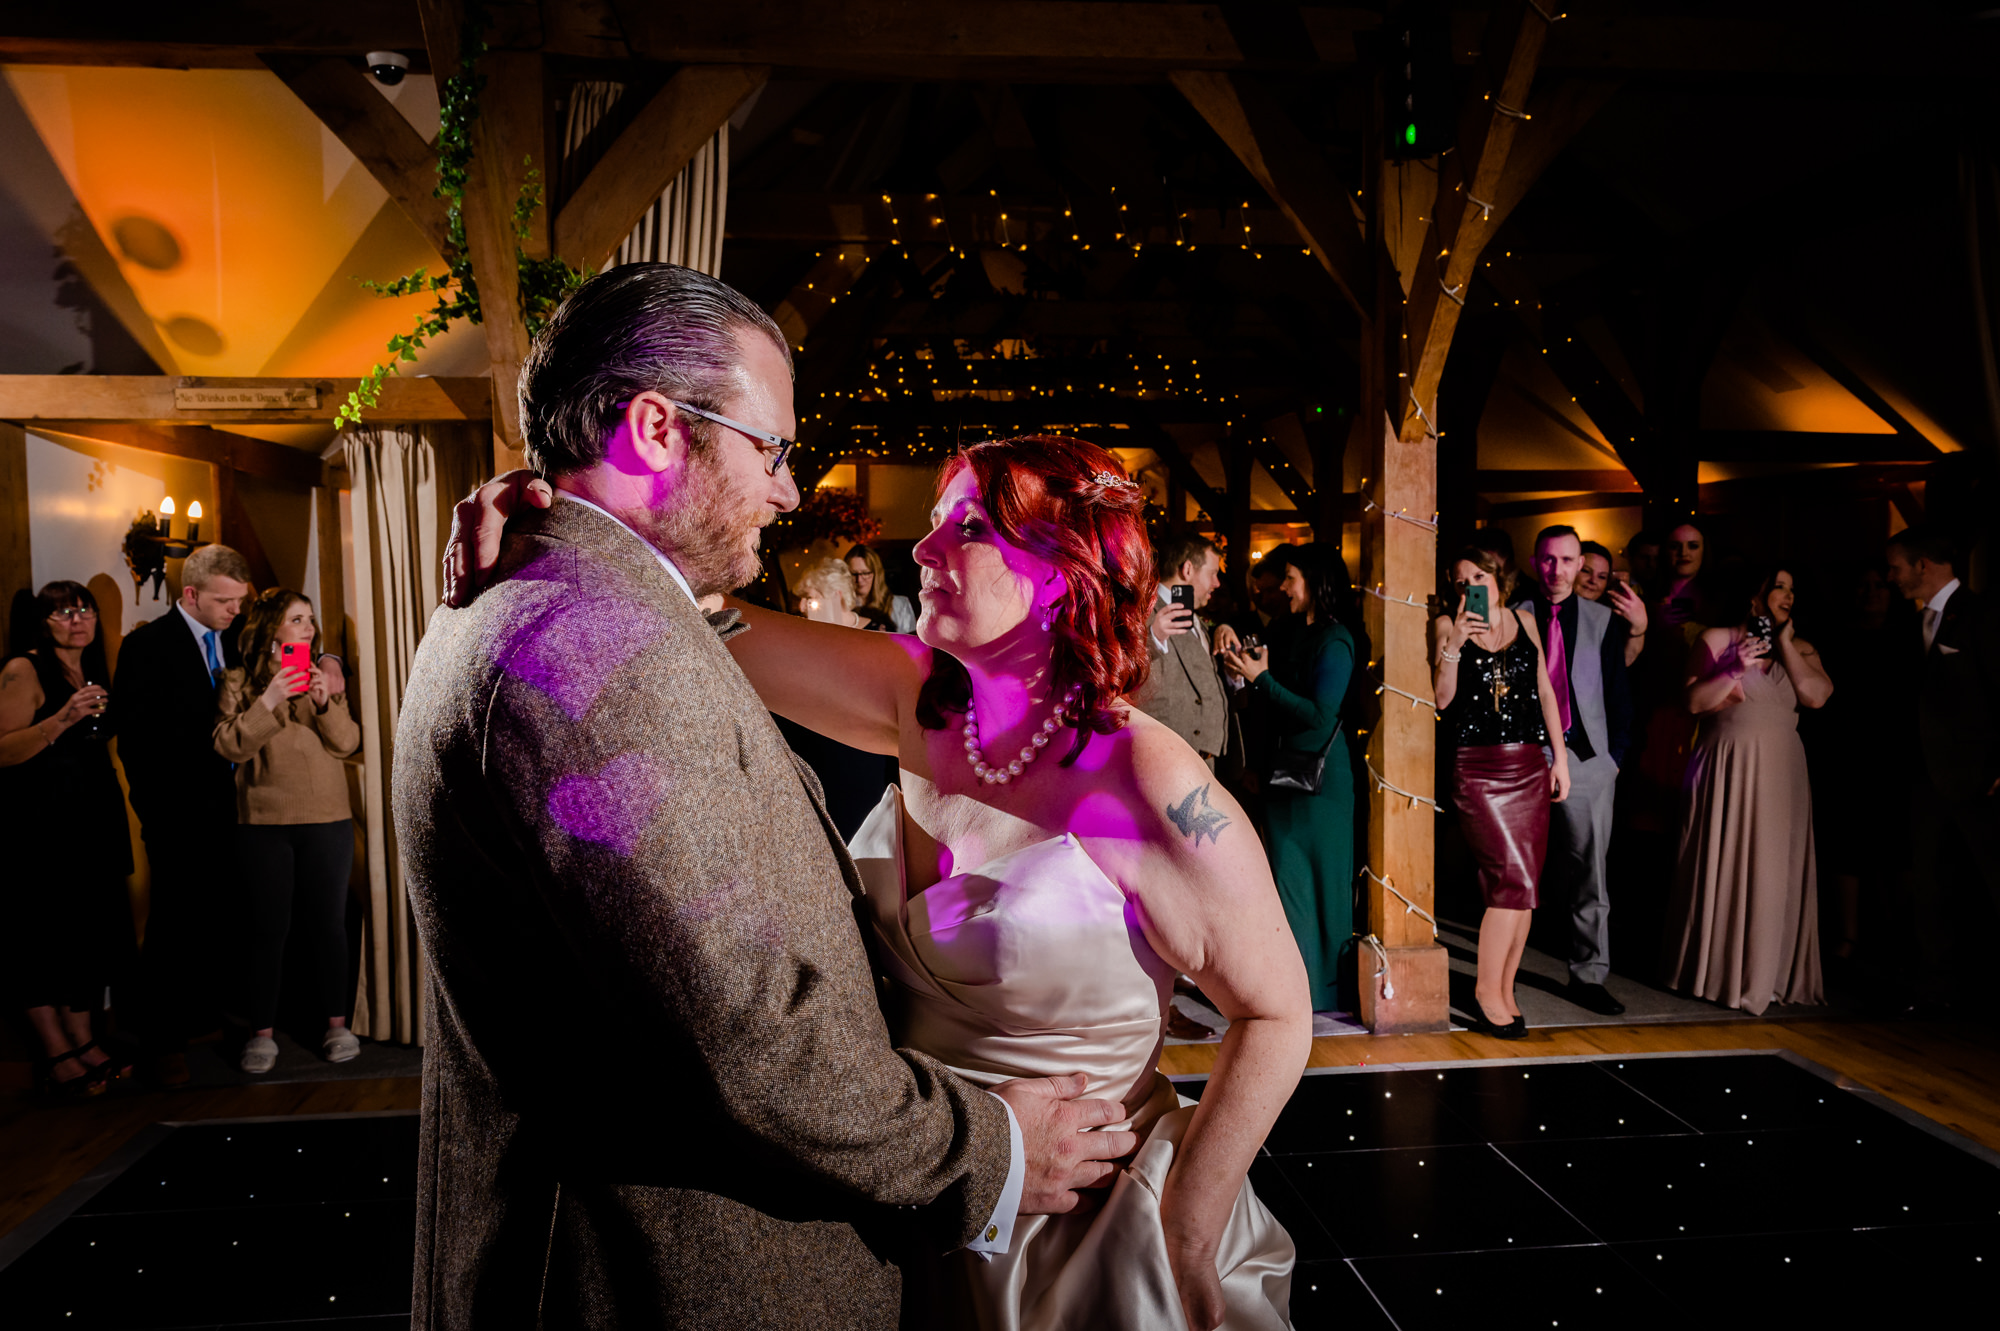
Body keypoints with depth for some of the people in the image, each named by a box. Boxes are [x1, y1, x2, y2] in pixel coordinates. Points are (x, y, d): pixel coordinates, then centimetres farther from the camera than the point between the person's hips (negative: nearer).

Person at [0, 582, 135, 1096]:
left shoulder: (94, 672, 16)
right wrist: (62, 719, -25)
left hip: (94, 821, 7)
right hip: (42, 829, -7)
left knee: (93, 932, 7)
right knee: (45, 936, -2)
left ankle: (84, 1044, 15)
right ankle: (57, 1055, 6)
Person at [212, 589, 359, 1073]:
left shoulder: (326, 673, 8)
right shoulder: (240, 681, 3)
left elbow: (347, 742, 1)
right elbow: (228, 745, -7)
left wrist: (326, 701, -15)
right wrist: (269, 700, -17)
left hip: (326, 819, 1)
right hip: (263, 823, -1)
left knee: (328, 923, 5)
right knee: (267, 929, 3)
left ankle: (336, 1023, 15)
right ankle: (261, 1032, 13)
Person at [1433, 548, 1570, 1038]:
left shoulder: (1524, 622, 12)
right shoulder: (1447, 626, 1)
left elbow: (1545, 691, 16)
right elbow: (1442, 699, -8)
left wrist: (1559, 756, 11)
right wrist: (1454, 643, -19)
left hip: (1530, 765, 5)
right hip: (1478, 768, -4)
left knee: (1524, 884, 4)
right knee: (1513, 878, -12)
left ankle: (1504, 990, 13)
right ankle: (1487, 991, 0)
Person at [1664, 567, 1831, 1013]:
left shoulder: (1800, 649, 12)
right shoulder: (1716, 640, 2)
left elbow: (1817, 695, -6)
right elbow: (1695, 701, -4)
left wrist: (1784, 644, -4)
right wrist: (1736, 669, -15)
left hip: (1780, 773, 3)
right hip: (1727, 770, -3)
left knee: (1774, 872, 3)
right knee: (1722, 865, 0)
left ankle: (1765, 973, 14)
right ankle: (1716, 967, 13)